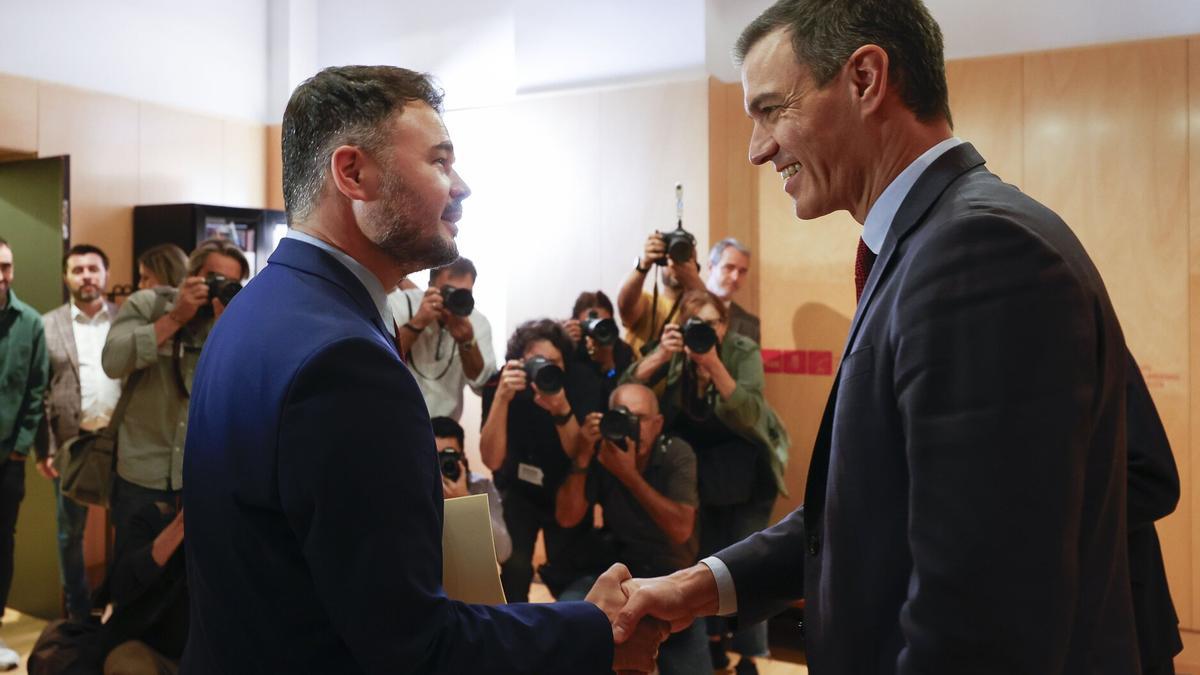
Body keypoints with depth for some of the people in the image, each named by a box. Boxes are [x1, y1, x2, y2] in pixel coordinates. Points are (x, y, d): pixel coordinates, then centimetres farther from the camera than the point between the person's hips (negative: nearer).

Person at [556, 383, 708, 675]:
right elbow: (567, 518, -13)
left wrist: (629, 474, -33)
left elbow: (681, 530, -27)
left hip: (674, 577, -1)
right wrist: (583, 457, -24)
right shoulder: (601, 455, -9)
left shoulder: (676, 453, -15)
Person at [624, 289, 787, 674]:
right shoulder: (675, 352, -12)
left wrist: (714, 365, -41)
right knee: (707, 553, 8)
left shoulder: (744, 352, -20)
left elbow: (749, 416, -32)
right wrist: (661, 357, -34)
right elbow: (628, 388, -19)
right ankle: (714, 639, 26)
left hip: (748, 469, -3)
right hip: (698, 466, 3)